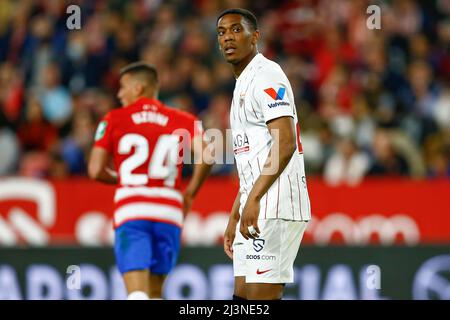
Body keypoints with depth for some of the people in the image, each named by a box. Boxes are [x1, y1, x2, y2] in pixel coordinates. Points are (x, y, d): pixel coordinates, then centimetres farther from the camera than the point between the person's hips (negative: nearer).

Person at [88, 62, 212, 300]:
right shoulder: (183, 120, 11)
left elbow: (95, 171, 2)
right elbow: (204, 156, -6)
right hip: (169, 209, 3)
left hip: (131, 210, -3)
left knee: (137, 291, -10)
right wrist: (189, 193, 9)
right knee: (154, 292, 16)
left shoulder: (114, 120, 8)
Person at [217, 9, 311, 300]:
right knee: (242, 295, 9)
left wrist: (253, 199, -25)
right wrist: (234, 219, 24)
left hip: (275, 206, -10)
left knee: (262, 295, -12)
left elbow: (286, 143, -20)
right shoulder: (243, 83, 23)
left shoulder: (266, 75, -9)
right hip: (257, 207, 10)